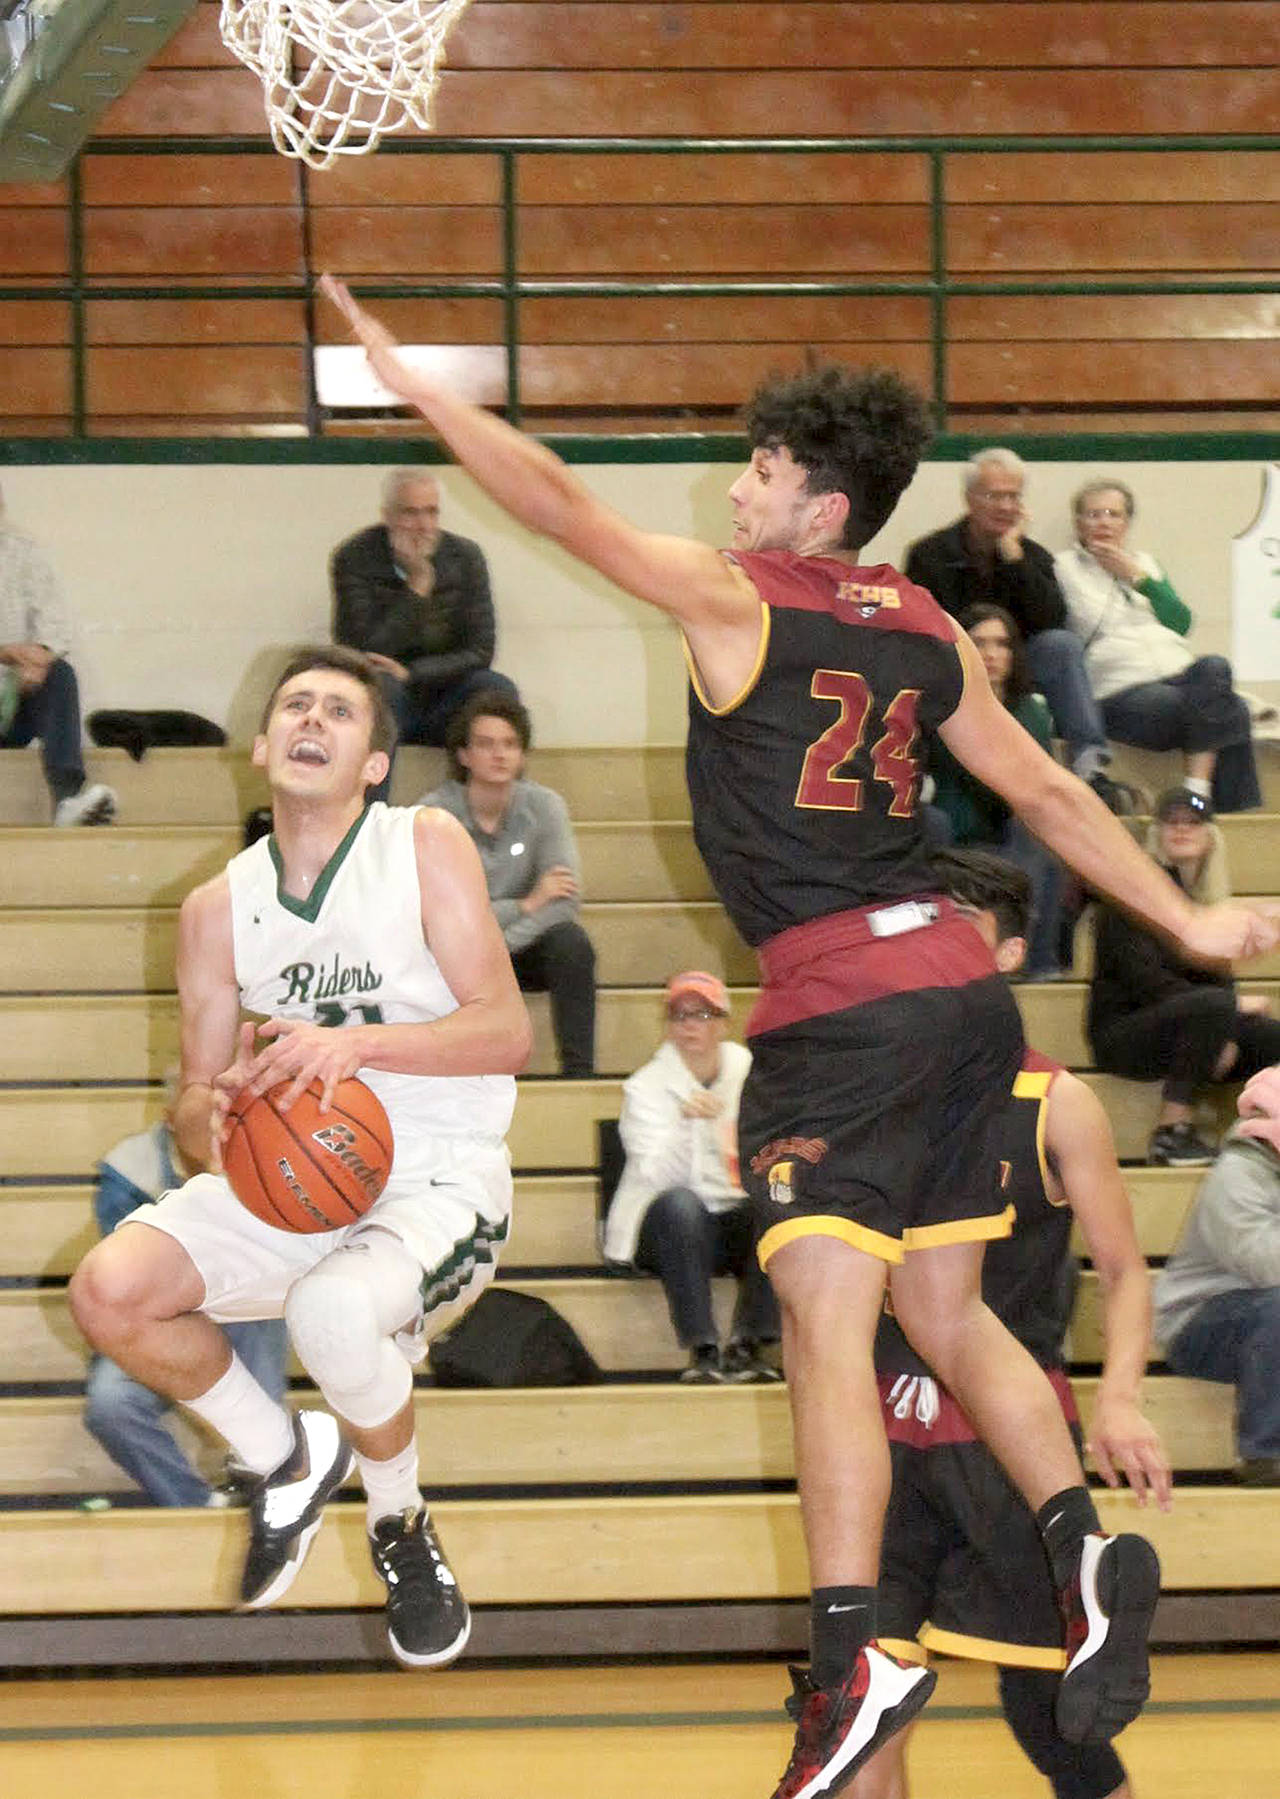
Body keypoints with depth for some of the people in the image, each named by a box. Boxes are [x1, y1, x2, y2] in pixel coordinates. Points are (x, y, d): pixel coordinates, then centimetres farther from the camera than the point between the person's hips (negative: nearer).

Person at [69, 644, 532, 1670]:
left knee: (332, 1311, -36)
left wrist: (358, 1043, -29)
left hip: (440, 1180, -5)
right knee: (110, 1291, -19)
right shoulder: (220, 909, 6)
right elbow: (195, 1098, 8)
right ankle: (285, 1459, 9)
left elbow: (508, 1031, -13)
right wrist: (210, 1114, -19)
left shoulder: (427, 848, -5)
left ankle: (402, 1526, -3)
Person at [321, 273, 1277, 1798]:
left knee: (827, 1322, -11)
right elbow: (1048, 794, 18)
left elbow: (565, 508, -7)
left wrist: (416, 385, -1)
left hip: (840, 1001, -7)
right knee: (948, 1315, 17)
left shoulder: (738, 600, -4)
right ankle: (1083, 1547, 3)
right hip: (957, 984, 7)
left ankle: (851, 1655, -20)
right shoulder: (927, 635, 14)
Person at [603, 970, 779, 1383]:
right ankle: (702, 1349, -36)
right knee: (680, 1203, -36)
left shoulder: (748, 1073, 5)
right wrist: (686, 1122, -37)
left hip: (736, 1223, 3)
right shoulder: (647, 1086, -5)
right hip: (666, 1226, -3)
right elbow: (658, 1176, -20)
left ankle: (747, 1343, -26)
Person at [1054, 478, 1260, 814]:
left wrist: (1138, 577, 6)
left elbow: (1181, 622, 13)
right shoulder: (1064, 566, 13)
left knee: (1214, 667, -33)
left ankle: (1196, 793, -35)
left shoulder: (1144, 563, 28)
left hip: (1177, 675, 5)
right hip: (1120, 694, -5)